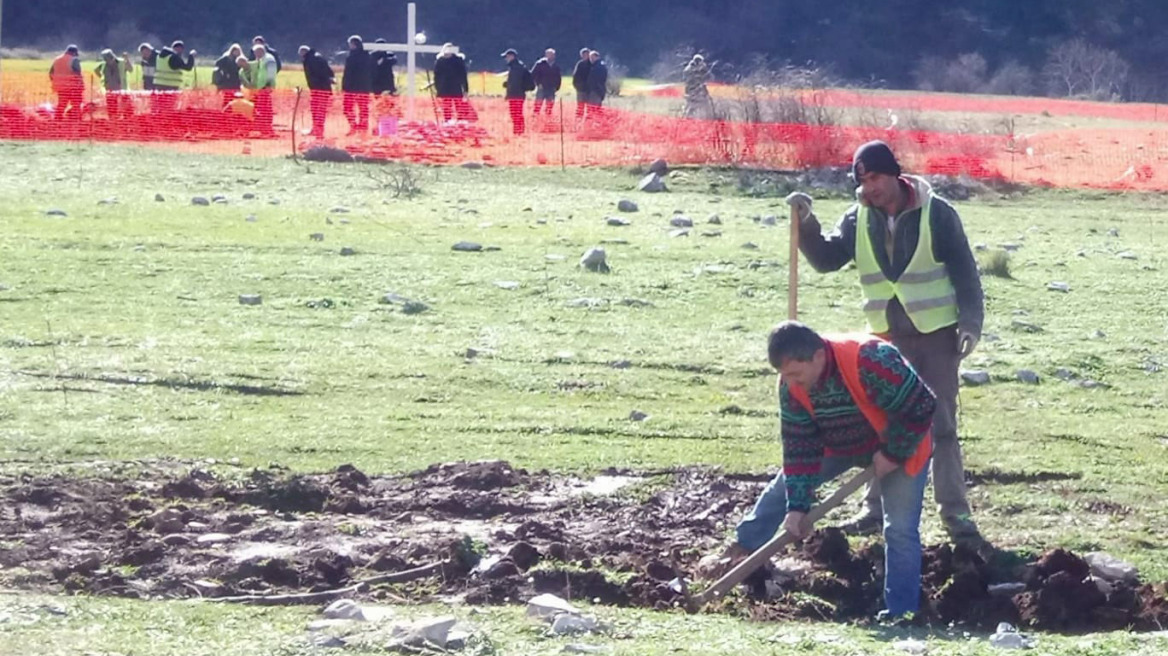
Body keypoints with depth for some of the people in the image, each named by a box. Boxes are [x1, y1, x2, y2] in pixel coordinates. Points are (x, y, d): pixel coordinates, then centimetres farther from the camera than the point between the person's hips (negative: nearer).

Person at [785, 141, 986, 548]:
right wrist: (806, 224, -20)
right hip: (887, 337, 4)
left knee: (941, 426, -4)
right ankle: (877, 508, 18)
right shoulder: (859, 219, 1)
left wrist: (971, 323, -15)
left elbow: (965, 271, -7)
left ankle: (956, 514, -2)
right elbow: (826, 259, -3)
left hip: (936, 335, -4)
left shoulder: (935, 214, -10)